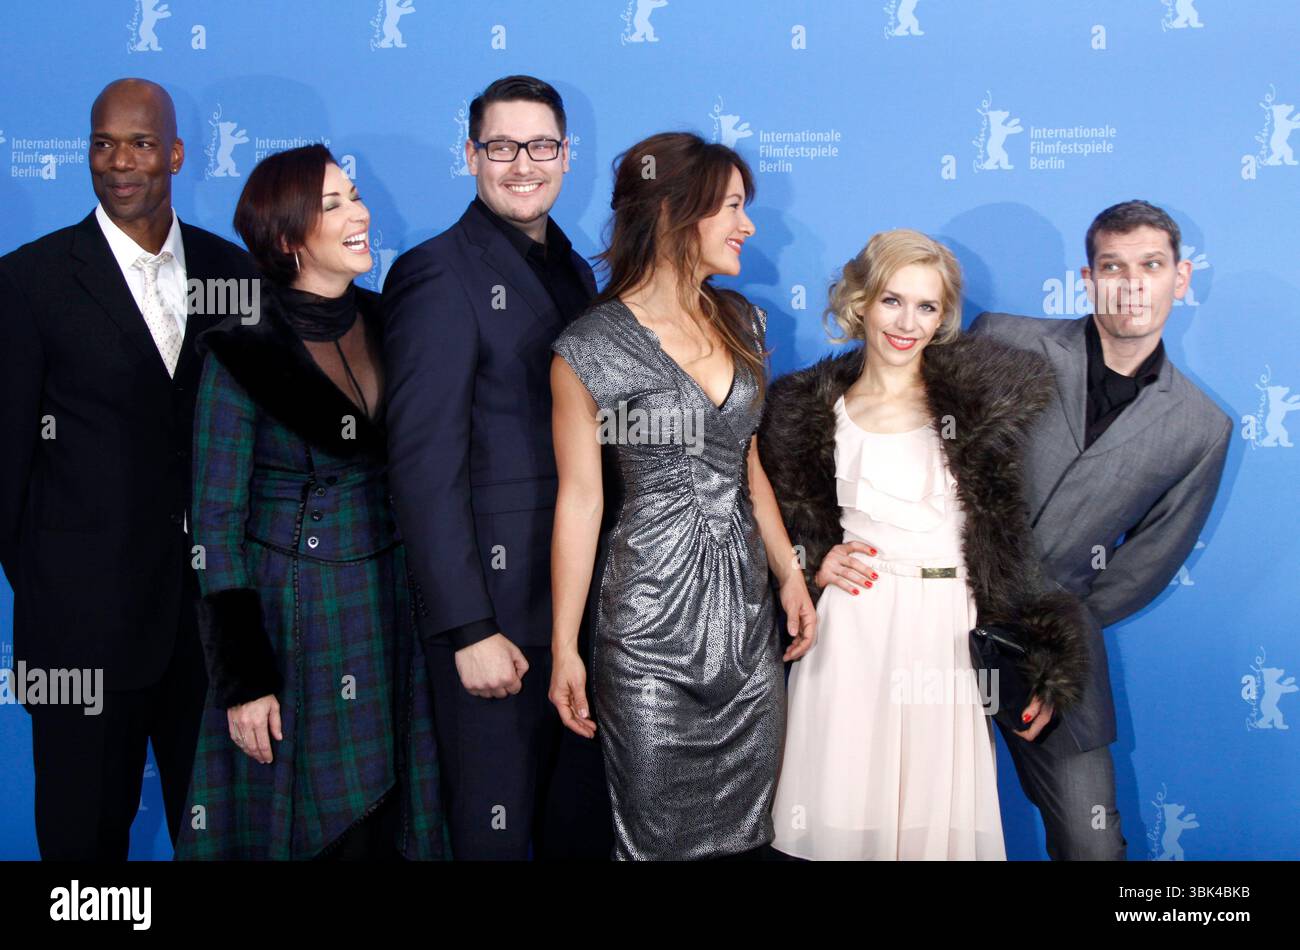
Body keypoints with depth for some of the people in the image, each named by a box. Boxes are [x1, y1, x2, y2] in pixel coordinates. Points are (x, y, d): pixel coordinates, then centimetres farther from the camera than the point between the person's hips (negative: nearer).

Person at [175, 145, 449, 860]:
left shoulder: (388, 325, 2)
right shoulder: (242, 351, -11)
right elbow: (216, 521, -9)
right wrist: (242, 678, -11)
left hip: (395, 608, 4)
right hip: (292, 614, -4)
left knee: (390, 824, 12)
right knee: (309, 824, 9)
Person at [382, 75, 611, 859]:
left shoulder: (575, 271, 13)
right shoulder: (437, 274, -11)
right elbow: (426, 467, -16)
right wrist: (469, 630, -19)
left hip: (585, 601, 7)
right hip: (497, 605, -7)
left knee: (582, 823, 17)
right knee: (495, 828, 7)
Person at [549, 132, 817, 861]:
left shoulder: (740, 322, 8)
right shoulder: (592, 348, -10)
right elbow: (579, 499, -8)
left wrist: (791, 577, 10)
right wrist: (565, 648, -8)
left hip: (747, 613, 6)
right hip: (651, 628, -5)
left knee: (748, 828, 13)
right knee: (659, 835, 6)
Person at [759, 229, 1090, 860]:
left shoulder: (977, 397, 1)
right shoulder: (813, 411, 6)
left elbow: (1014, 541, -2)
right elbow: (787, 523, 19)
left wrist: (1046, 667, -6)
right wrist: (814, 564, -2)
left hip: (951, 636, -1)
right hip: (853, 635, 1)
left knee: (939, 816, 5)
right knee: (847, 817, 4)